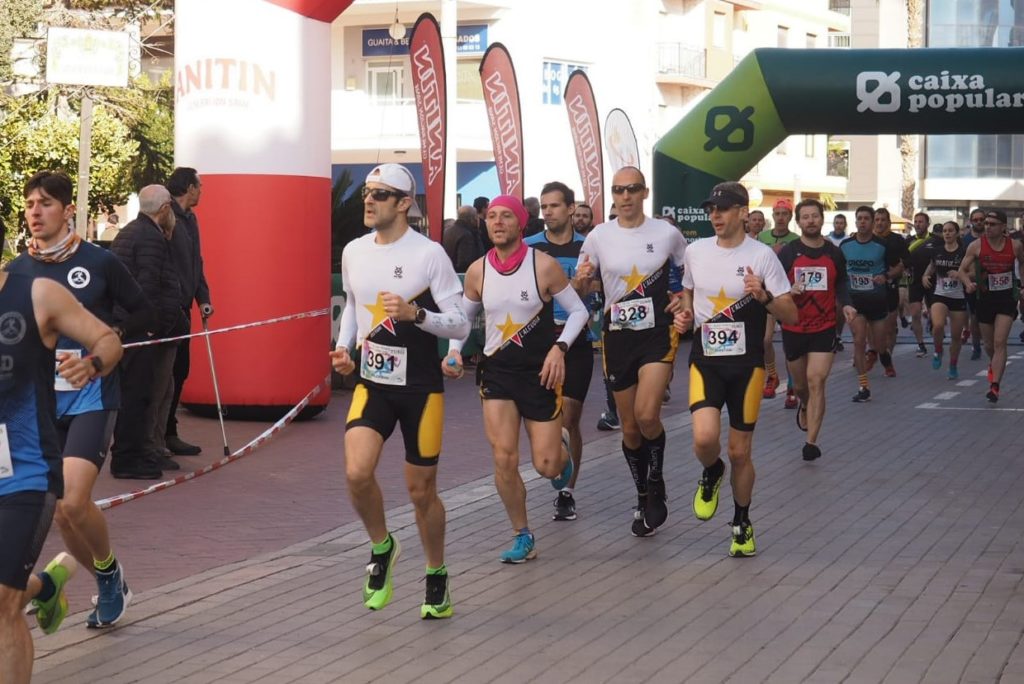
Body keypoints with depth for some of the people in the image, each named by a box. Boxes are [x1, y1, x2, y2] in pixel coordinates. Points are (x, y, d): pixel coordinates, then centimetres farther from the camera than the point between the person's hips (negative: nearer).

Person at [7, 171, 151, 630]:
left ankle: (110, 572, 10)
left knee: (73, 502, -19)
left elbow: (142, 312, 5)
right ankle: (109, 586, 28)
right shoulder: (16, 271, 3)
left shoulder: (99, 262, -6)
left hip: (92, 397, -4)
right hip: (42, 403, 4)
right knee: (60, 514, 6)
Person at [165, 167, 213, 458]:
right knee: (171, 371, -5)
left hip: (182, 308, 9)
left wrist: (203, 298, 11)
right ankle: (166, 433, 2)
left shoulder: (189, 219, 15)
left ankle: (167, 433, 20)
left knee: (178, 370, 13)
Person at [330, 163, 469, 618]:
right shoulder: (354, 252, 4)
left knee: (421, 490, 6)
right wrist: (344, 347, 5)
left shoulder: (429, 254, -12)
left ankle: (436, 576, 28)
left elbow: (460, 325, -11)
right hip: (372, 382, 3)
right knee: (357, 473, -17)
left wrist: (415, 313, -27)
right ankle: (381, 547, 11)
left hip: (420, 388, -3)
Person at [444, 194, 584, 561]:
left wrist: (559, 348, -16)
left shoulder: (543, 265, -10)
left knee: (546, 466, -1)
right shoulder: (477, 271, -1)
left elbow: (578, 311, -2)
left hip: (540, 372, -2)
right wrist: (454, 351, -2)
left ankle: (561, 444, 39)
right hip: (497, 370, 2)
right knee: (504, 460, -9)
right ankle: (522, 537, 10)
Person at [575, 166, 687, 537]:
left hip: (658, 334, -2)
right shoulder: (599, 236, 1)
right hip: (618, 337, 3)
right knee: (629, 427, 8)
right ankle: (643, 498, 27)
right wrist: (581, 279, -15)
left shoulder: (667, 234, -3)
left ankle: (656, 484, 3)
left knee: (646, 415, -21)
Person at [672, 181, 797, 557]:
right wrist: (683, 314, 1)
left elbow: (791, 315, -6)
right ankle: (711, 474, 15)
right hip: (705, 360, 2)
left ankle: (742, 522, 27)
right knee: (705, 437, -21)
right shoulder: (695, 251, 3)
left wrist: (764, 296, -24)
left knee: (740, 452, 5)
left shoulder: (761, 255, -7)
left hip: (746, 364, -2)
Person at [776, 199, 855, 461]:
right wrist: (790, 291, -22)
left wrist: (846, 304, -1)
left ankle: (811, 442, -13)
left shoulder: (834, 253, 2)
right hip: (793, 328, 1)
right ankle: (804, 407, 52)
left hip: (824, 328, -1)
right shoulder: (787, 253, -3)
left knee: (816, 381, -14)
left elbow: (841, 282, 17)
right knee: (800, 384, 15)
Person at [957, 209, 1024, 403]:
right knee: (988, 344, 14)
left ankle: (995, 386, -15)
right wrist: (968, 283, -22)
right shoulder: (976, 246, -8)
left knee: (999, 342, -14)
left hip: (1007, 299, -1)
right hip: (985, 299, 1)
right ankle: (994, 365, 49)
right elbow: (962, 269, -1)